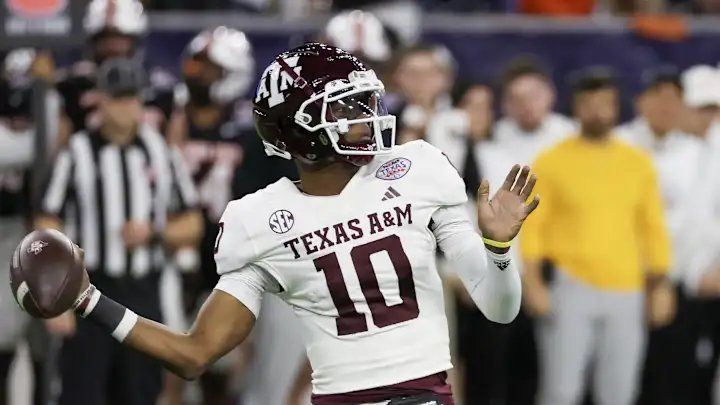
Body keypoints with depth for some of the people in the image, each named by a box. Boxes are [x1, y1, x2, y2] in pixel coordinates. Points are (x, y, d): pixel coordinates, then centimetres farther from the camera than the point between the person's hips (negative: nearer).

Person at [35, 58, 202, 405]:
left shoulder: (161, 154, 9)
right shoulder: (77, 154, -2)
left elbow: (191, 226, 14)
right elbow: (47, 229, -5)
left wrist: (153, 233, -7)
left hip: (143, 296, 4)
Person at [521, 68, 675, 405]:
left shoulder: (638, 163, 11)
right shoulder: (552, 162, 1)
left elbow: (654, 228, 13)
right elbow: (532, 226, -2)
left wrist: (661, 285, 8)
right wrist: (533, 282, -11)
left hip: (626, 293, 3)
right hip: (569, 289, -3)